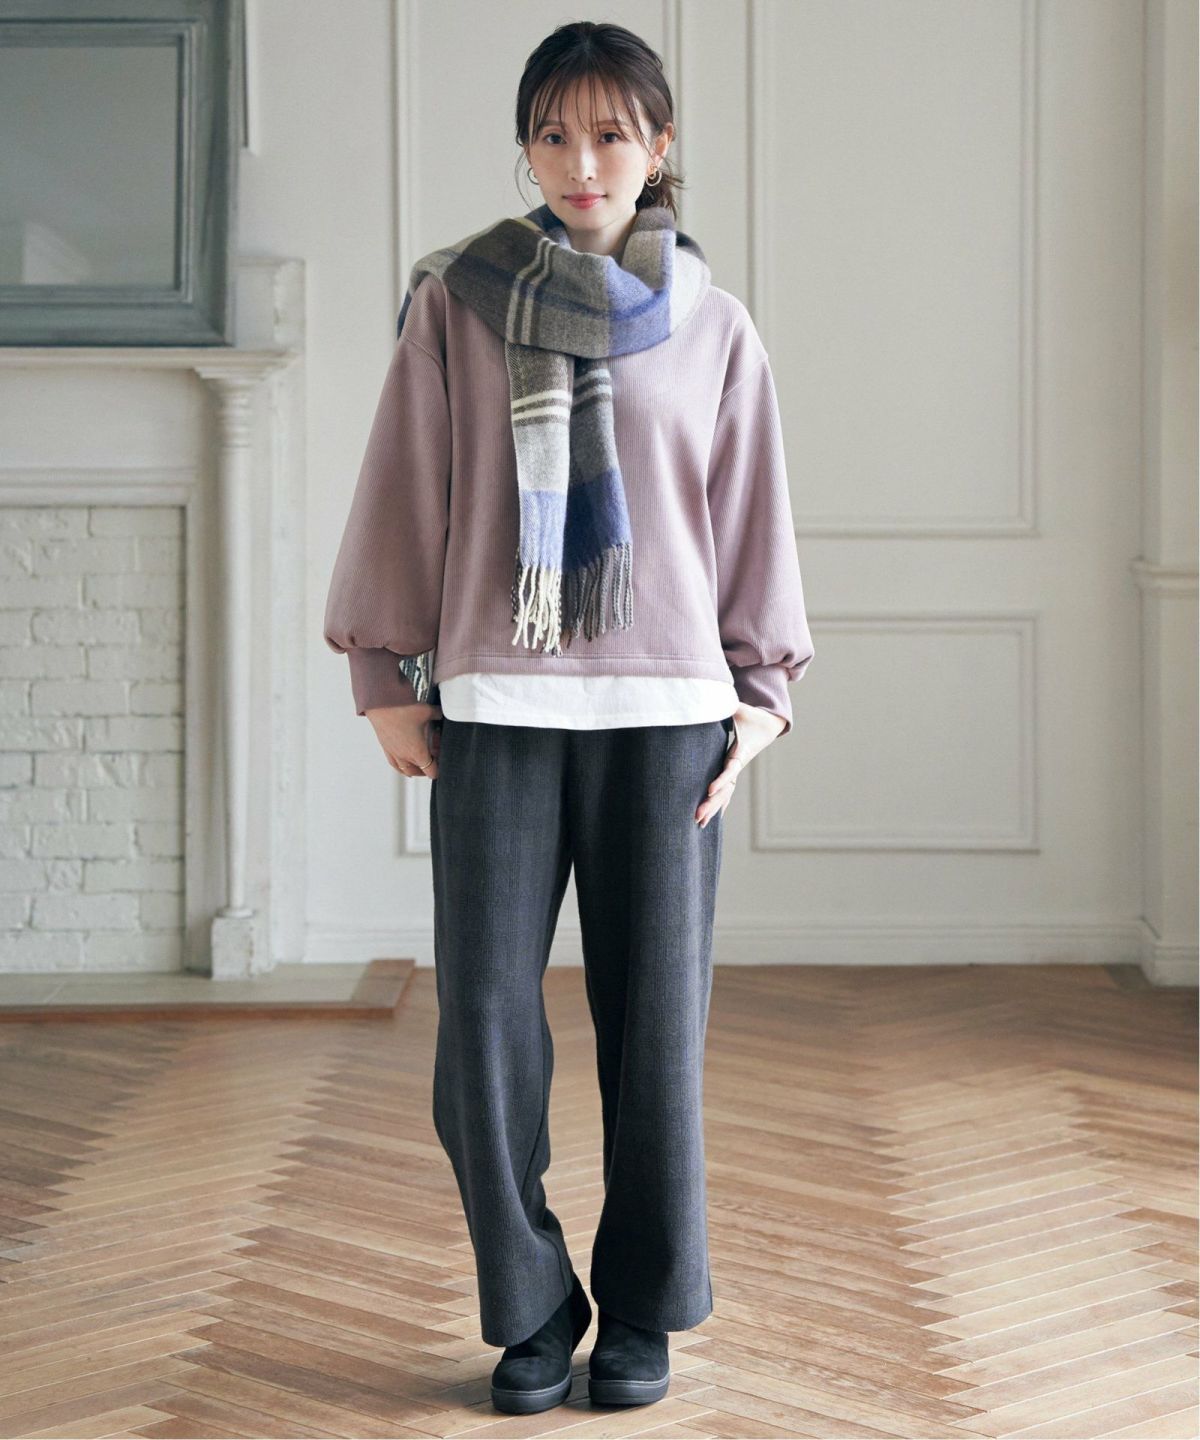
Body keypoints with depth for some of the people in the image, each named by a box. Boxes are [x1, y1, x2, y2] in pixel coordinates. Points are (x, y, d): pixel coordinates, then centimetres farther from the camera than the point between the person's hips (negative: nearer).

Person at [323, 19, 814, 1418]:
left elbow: (754, 519, 12)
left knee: (655, 1023, 3)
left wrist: (762, 690, 6)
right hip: (494, 707, 0)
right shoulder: (456, 301, 5)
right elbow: (404, 495, 6)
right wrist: (387, 677, 2)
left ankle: (641, 1314, 19)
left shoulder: (714, 328, 9)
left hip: (665, 709, 1)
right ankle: (531, 1313, 14)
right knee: (483, 1017, -3)